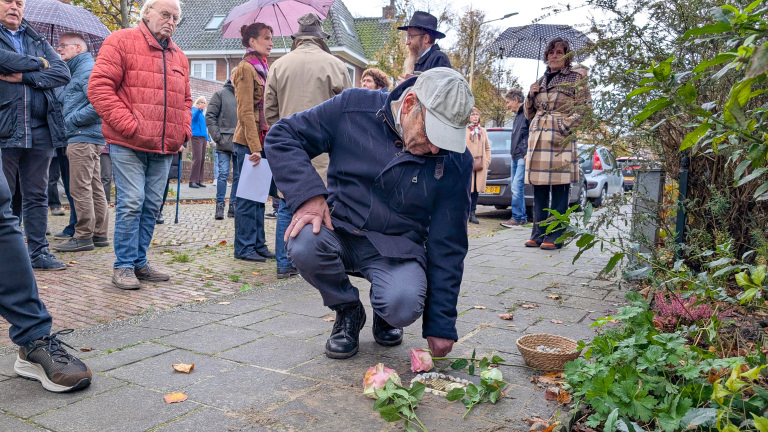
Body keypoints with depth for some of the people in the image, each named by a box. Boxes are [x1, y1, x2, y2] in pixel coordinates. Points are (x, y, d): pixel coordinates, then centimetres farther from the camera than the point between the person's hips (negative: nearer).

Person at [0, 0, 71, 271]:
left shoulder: (37, 40, 16)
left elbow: (62, 73, 2)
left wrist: (24, 76, -9)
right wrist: (38, 63, -1)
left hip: (39, 130, 4)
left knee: (37, 196, 9)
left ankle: (38, 252, 16)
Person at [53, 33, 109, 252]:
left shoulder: (88, 70, -10)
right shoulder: (76, 72, 22)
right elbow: (59, 99, 25)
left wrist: (71, 120, -15)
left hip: (83, 138, -10)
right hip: (86, 138, 10)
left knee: (80, 189, -8)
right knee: (94, 187, 11)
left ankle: (84, 236, -3)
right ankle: (99, 234, 17)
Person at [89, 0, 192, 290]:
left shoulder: (179, 57, 18)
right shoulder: (121, 42, -2)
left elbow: (185, 100, 25)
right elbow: (99, 88, -9)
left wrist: (184, 132, 9)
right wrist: (130, 126, -15)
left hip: (165, 147, 6)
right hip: (128, 144, -6)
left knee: (152, 205, 8)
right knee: (131, 203, -7)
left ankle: (139, 262, 19)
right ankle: (123, 266, 4)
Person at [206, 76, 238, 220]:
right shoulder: (220, 94, 2)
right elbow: (210, 116, -1)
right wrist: (217, 136, -10)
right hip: (225, 142, -3)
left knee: (238, 175, 6)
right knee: (223, 174, -6)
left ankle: (234, 205, 14)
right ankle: (220, 205, 0)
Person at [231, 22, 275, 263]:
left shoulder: (262, 68, 17)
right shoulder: (247, 68, -9)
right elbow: (246, 112, -16)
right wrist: (255, 147, -21)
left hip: (262, 141, 9)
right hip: (248, 142, -9)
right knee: (248, 197, -2)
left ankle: (258, 244, 19)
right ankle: (244, 248, 7)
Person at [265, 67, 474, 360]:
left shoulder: (456, 162, -10)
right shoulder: (354, 108, -12)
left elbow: (448, 245, -6)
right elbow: (282, 136, -5)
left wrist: (441, 325, -6)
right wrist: (309, 194, -22)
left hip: (396, 247, -1)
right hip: (338, 230, 2)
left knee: (403, 307, -32)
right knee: (304, 245, -33)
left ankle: (384, 316, 11)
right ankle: (348, 311, 1)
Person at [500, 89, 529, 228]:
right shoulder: (517, 116, 23)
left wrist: (528, 153, -19)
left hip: (523, 157, -10)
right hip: (515, 157, 10)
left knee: (517, 187, -14)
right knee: (514, 188, 10)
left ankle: (517, 218, -9)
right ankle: (522, 217, 16)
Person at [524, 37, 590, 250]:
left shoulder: (576, 79, 6)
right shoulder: (540, 81, 20)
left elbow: (582, 110, -1)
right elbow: (529, 113, 23)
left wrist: (564, 126, -13)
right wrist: (531, 95, 5)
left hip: (561, 140, -5)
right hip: (538, 137, 5)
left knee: (559, 190, -5)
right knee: (539, 190, 5)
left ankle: (555, 237, 0)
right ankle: (538, 234, 12)